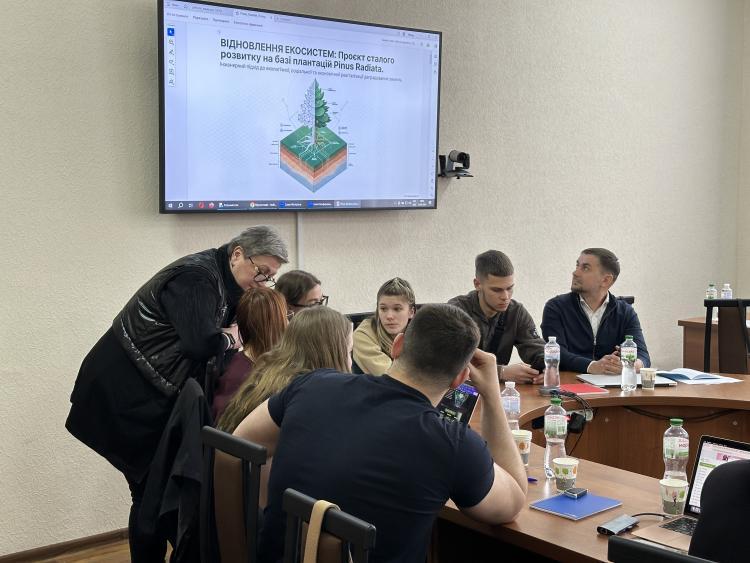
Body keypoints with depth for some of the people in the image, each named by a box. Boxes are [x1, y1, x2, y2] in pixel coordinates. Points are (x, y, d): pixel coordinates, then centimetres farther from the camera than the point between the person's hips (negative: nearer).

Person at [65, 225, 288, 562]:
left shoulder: (224, 282, 8)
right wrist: (230, 338, -14)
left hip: (156, 395, 9)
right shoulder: (196, 277, -22)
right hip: (127, 395, -9)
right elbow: (201, 343, -34)